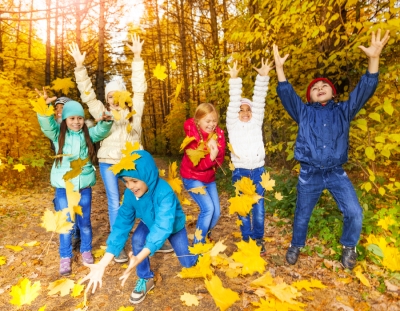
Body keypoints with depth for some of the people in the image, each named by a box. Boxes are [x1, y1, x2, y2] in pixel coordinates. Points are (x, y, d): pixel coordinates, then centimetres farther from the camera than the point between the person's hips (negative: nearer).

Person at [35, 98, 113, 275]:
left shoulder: (88, 134, 3)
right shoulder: (58, 134, 0)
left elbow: (101, 130, -12)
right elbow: (46, 123, -16)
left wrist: (106, 120, -34)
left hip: (84, 185, 1)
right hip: (63, 186, -1)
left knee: (84, 221, 13)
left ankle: (86, 251, 31)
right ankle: (65, 257, 21)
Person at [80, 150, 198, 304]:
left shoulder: (164, 192, -45)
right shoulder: (130, 193, -29)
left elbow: (162, 227, -53)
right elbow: (122, 224, -29)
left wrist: (138, 259, -67)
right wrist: (102, 264, -37)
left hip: (173, 225, -3)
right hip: (150, 222, 3)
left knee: (187, 262, 1)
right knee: (137, 239, -27)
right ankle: (145, 279, -2)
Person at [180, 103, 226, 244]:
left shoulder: (218, 134, -7)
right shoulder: (192, 134, -20)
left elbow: (220, 160, -8)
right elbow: (194, 164, -24)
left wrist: (216, 153, -30)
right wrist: (211, 157, -38)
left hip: (209, 178, 6)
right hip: (192, 178, -5)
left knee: (216, 212, 3)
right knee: (208, 208, -19)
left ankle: (204, 236, 31)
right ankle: (198, 244, -1)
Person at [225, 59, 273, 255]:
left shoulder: (256, 123, 9)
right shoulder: (233, 125, 3)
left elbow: (259, 101, -1)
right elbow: (233, 103, -6)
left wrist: (263, 77, -9)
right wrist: (234, 80, -14)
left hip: (258, 171, 2)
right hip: (240, 172, -2)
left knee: (259, 207, 5)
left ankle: (258, 239, 22)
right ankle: (246, 239, 22)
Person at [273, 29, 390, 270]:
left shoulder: (343, 111, 9)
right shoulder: (304, 112, 7)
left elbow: (365, 89, 0)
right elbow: (286, 93, 0)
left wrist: (374, 58, -11)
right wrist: (279, 67, -7)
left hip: (337, 173, 1)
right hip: (310, 174, 0)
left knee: (354, 213, -6)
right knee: (303, 214, 10)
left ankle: (349, 247, 23)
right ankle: (296, 246, 35)